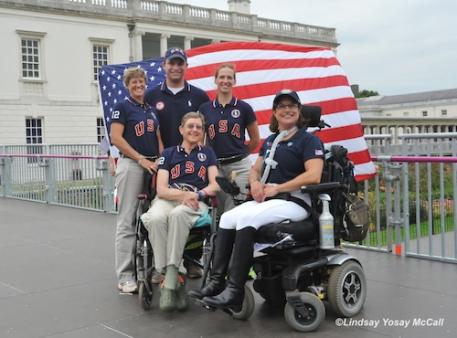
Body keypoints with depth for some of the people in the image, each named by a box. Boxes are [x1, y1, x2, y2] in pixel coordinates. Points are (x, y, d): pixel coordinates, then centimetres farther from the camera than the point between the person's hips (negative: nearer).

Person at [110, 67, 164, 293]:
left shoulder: (152, 110, 19)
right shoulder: (122, 107, 1)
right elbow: (116, 138, -8)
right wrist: (142, 159, -12)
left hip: (153, 166, 6)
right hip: (131, 165, -6)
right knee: (127, 221, -7)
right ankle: (125, 276, -5)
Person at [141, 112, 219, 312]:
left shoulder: (207, 153, 19)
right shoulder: (168, 153, 17)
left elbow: (215, 185, 9)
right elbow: (161, 190, 5)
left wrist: (198, 194, -12)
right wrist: (185, 193, -13)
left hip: (195, 204, -1)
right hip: (167, 200, 1)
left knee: (178, 214, -40)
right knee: (155, 218, -38)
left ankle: (169, 282, -38)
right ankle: (176, 277, -34)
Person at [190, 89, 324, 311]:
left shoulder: (309, 140, 0)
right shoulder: (270, 141, 22)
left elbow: (313, 176, -14)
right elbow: (255, 170, 24)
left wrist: (276, 188, -15)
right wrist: (255, 183, -2)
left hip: (294, 202, -7)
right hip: (268, 200, 7)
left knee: (246, 219, -31)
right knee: (227, 218, -19)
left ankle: (235, 292, -32)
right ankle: (216, 282, -22)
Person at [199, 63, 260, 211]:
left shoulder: (244, 108, 2)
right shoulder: (205, 108, 7)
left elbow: (255, 140, 10)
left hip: (239, 166, -2)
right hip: (215, 166, 2)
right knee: (221, 209, 8)